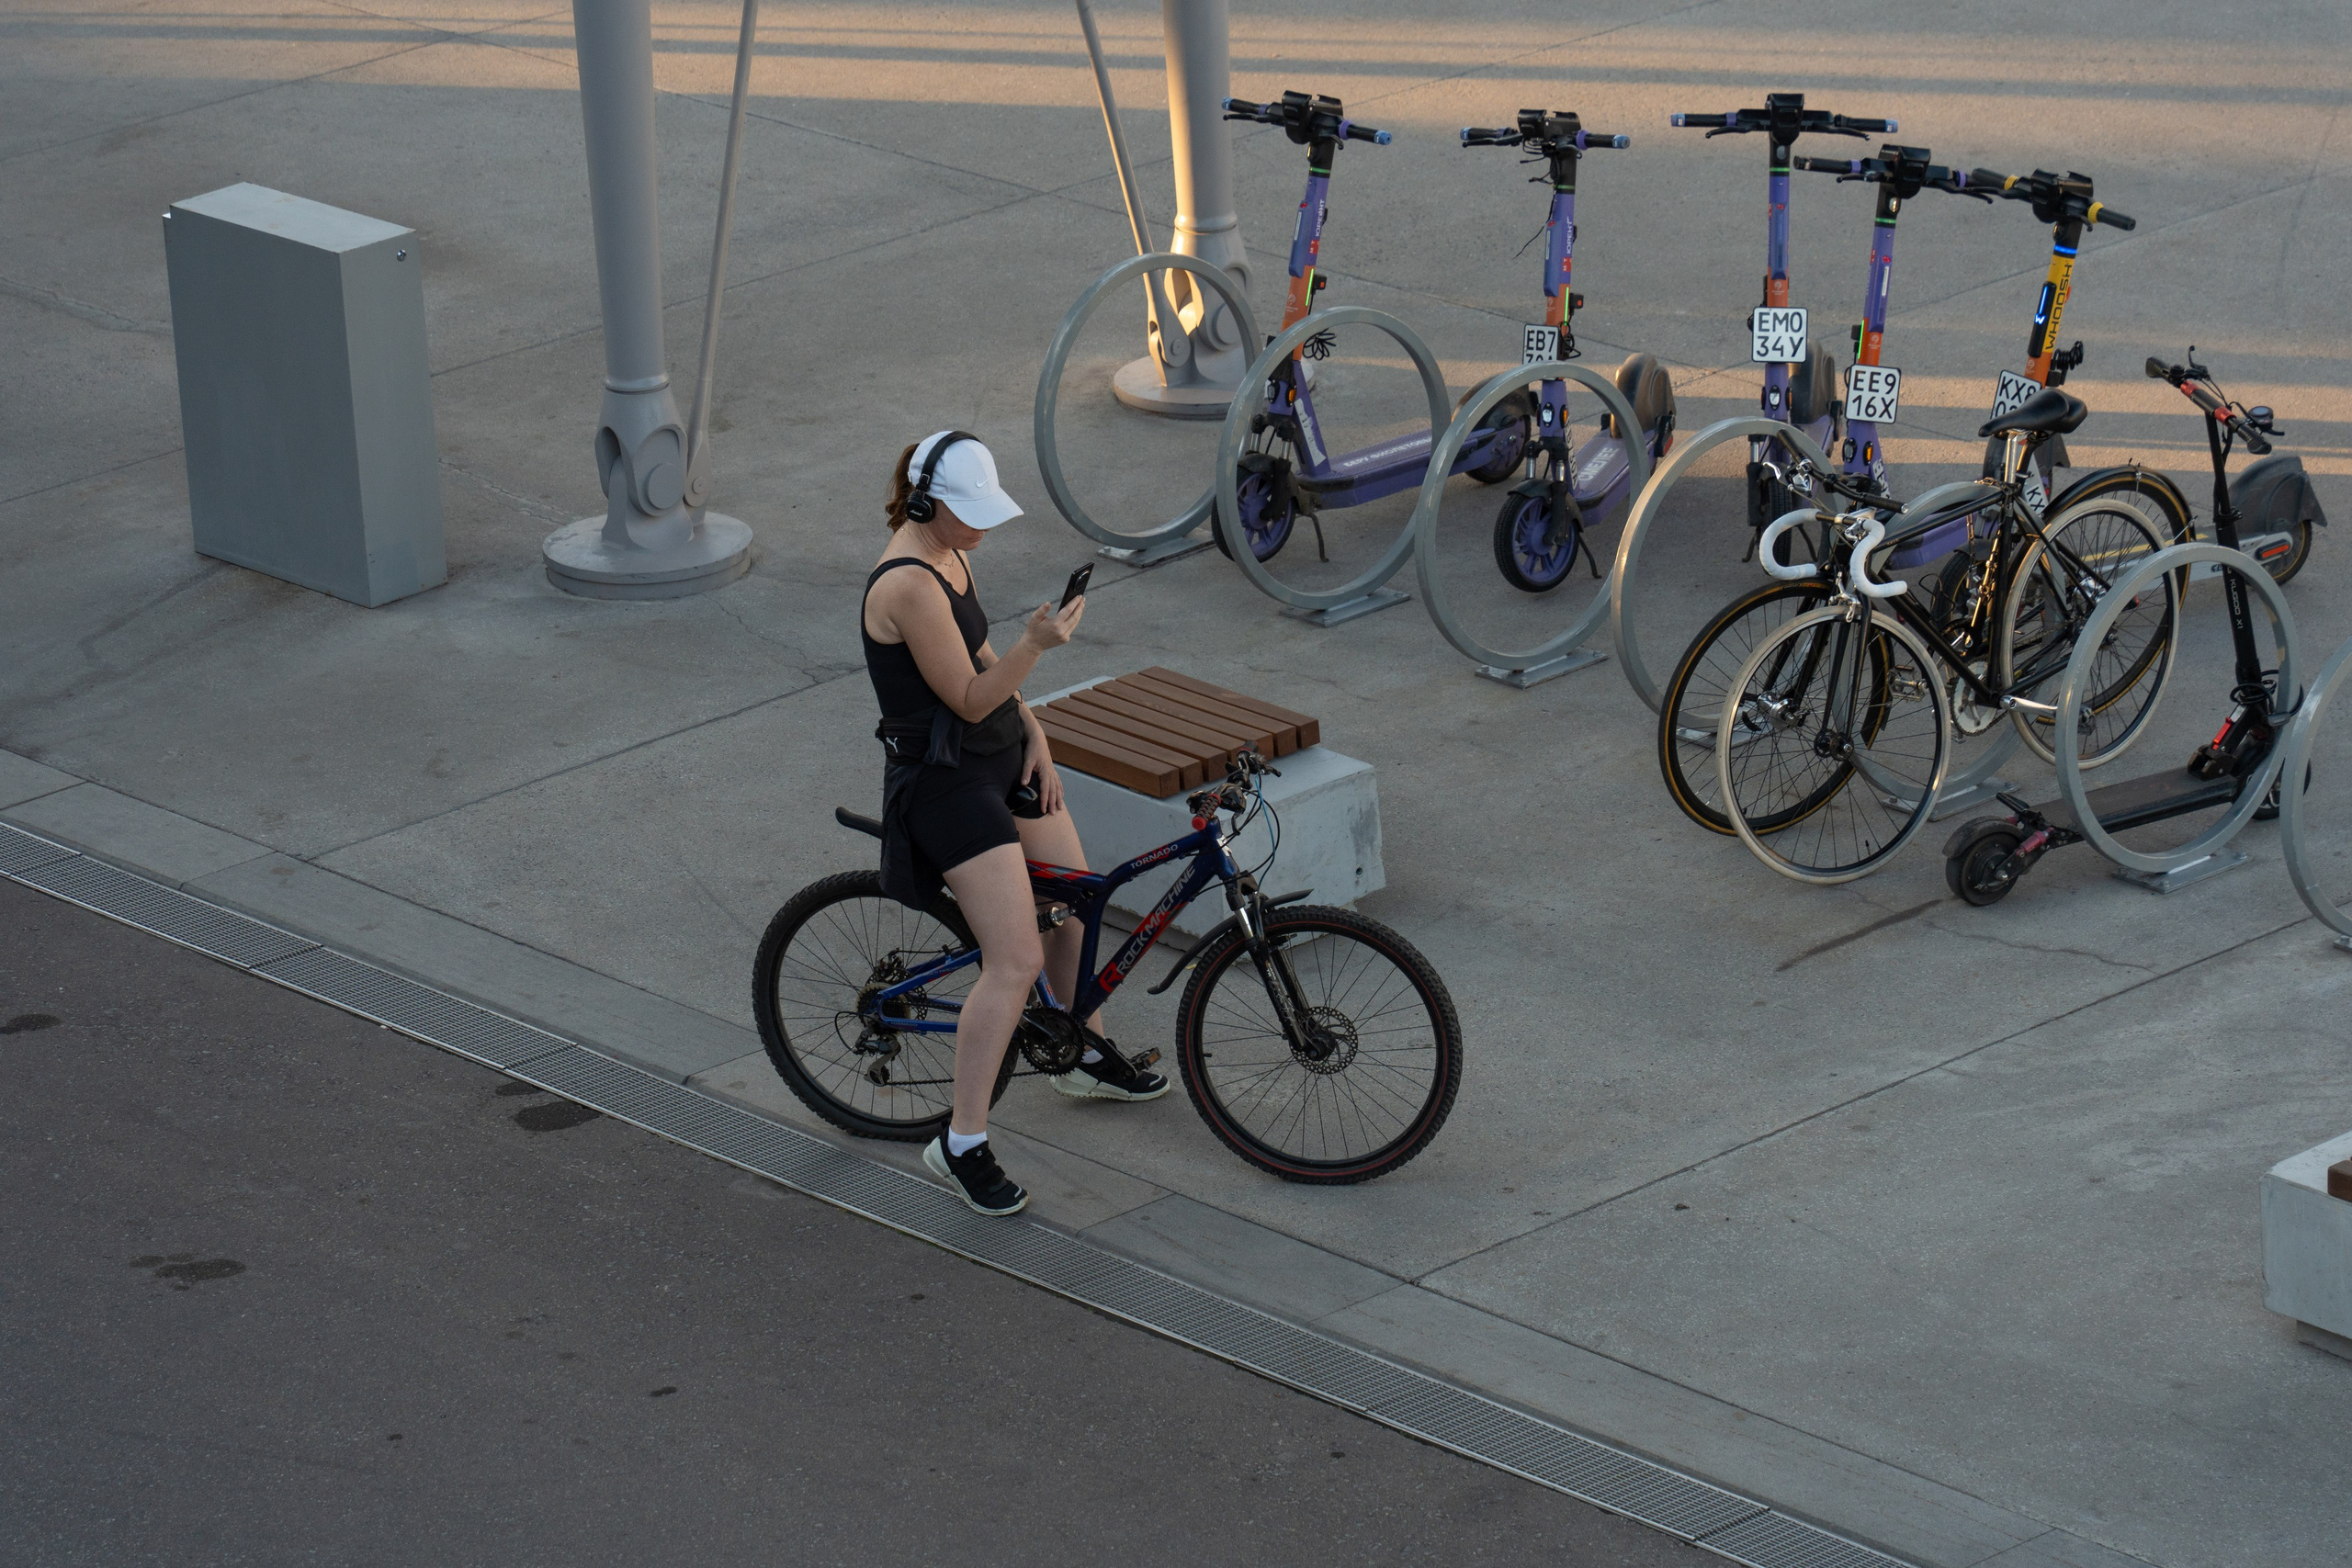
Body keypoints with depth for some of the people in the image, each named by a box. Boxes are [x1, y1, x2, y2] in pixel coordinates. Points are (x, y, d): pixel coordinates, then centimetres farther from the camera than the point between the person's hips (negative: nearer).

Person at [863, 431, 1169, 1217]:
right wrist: (1036, 644, -35)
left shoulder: (947, 554, 4)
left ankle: (1087, 1057, 46)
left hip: (1003, 757, 10)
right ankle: (961, 1145, -7)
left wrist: (1034, 732, 8)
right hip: (944, 780, -10)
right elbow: (970, 699, -24)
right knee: (1017, 961, -14)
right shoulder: (907, 585, -27)